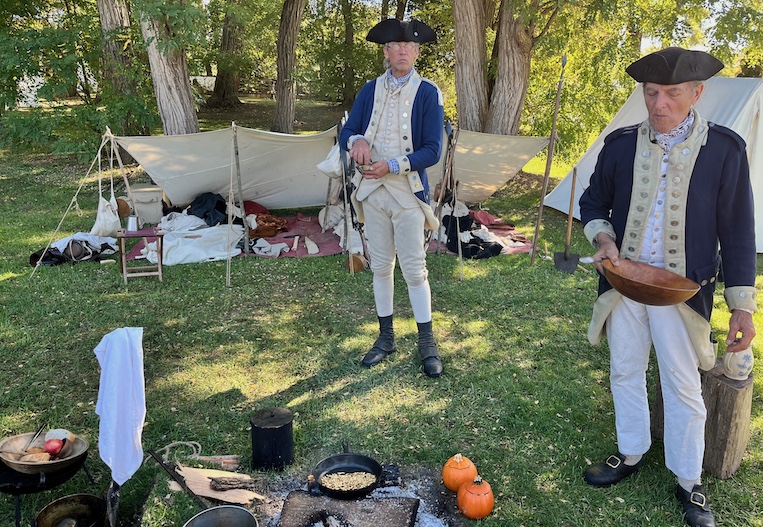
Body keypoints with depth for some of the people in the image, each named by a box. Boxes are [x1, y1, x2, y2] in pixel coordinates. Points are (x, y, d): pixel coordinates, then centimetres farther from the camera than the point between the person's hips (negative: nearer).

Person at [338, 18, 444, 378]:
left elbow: (432, 151, -10)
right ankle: (386, 338, 26)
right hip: (372, 190, 4)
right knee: (380, 266, 11)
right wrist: (356, 141, -19)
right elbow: (346, 133, 5)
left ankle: (427, 344, 13)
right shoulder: (370, 90, 8)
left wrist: (392, 166, -21)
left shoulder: (428, 94, -5)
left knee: (414, 269, -1)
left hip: (408, 193, -4)